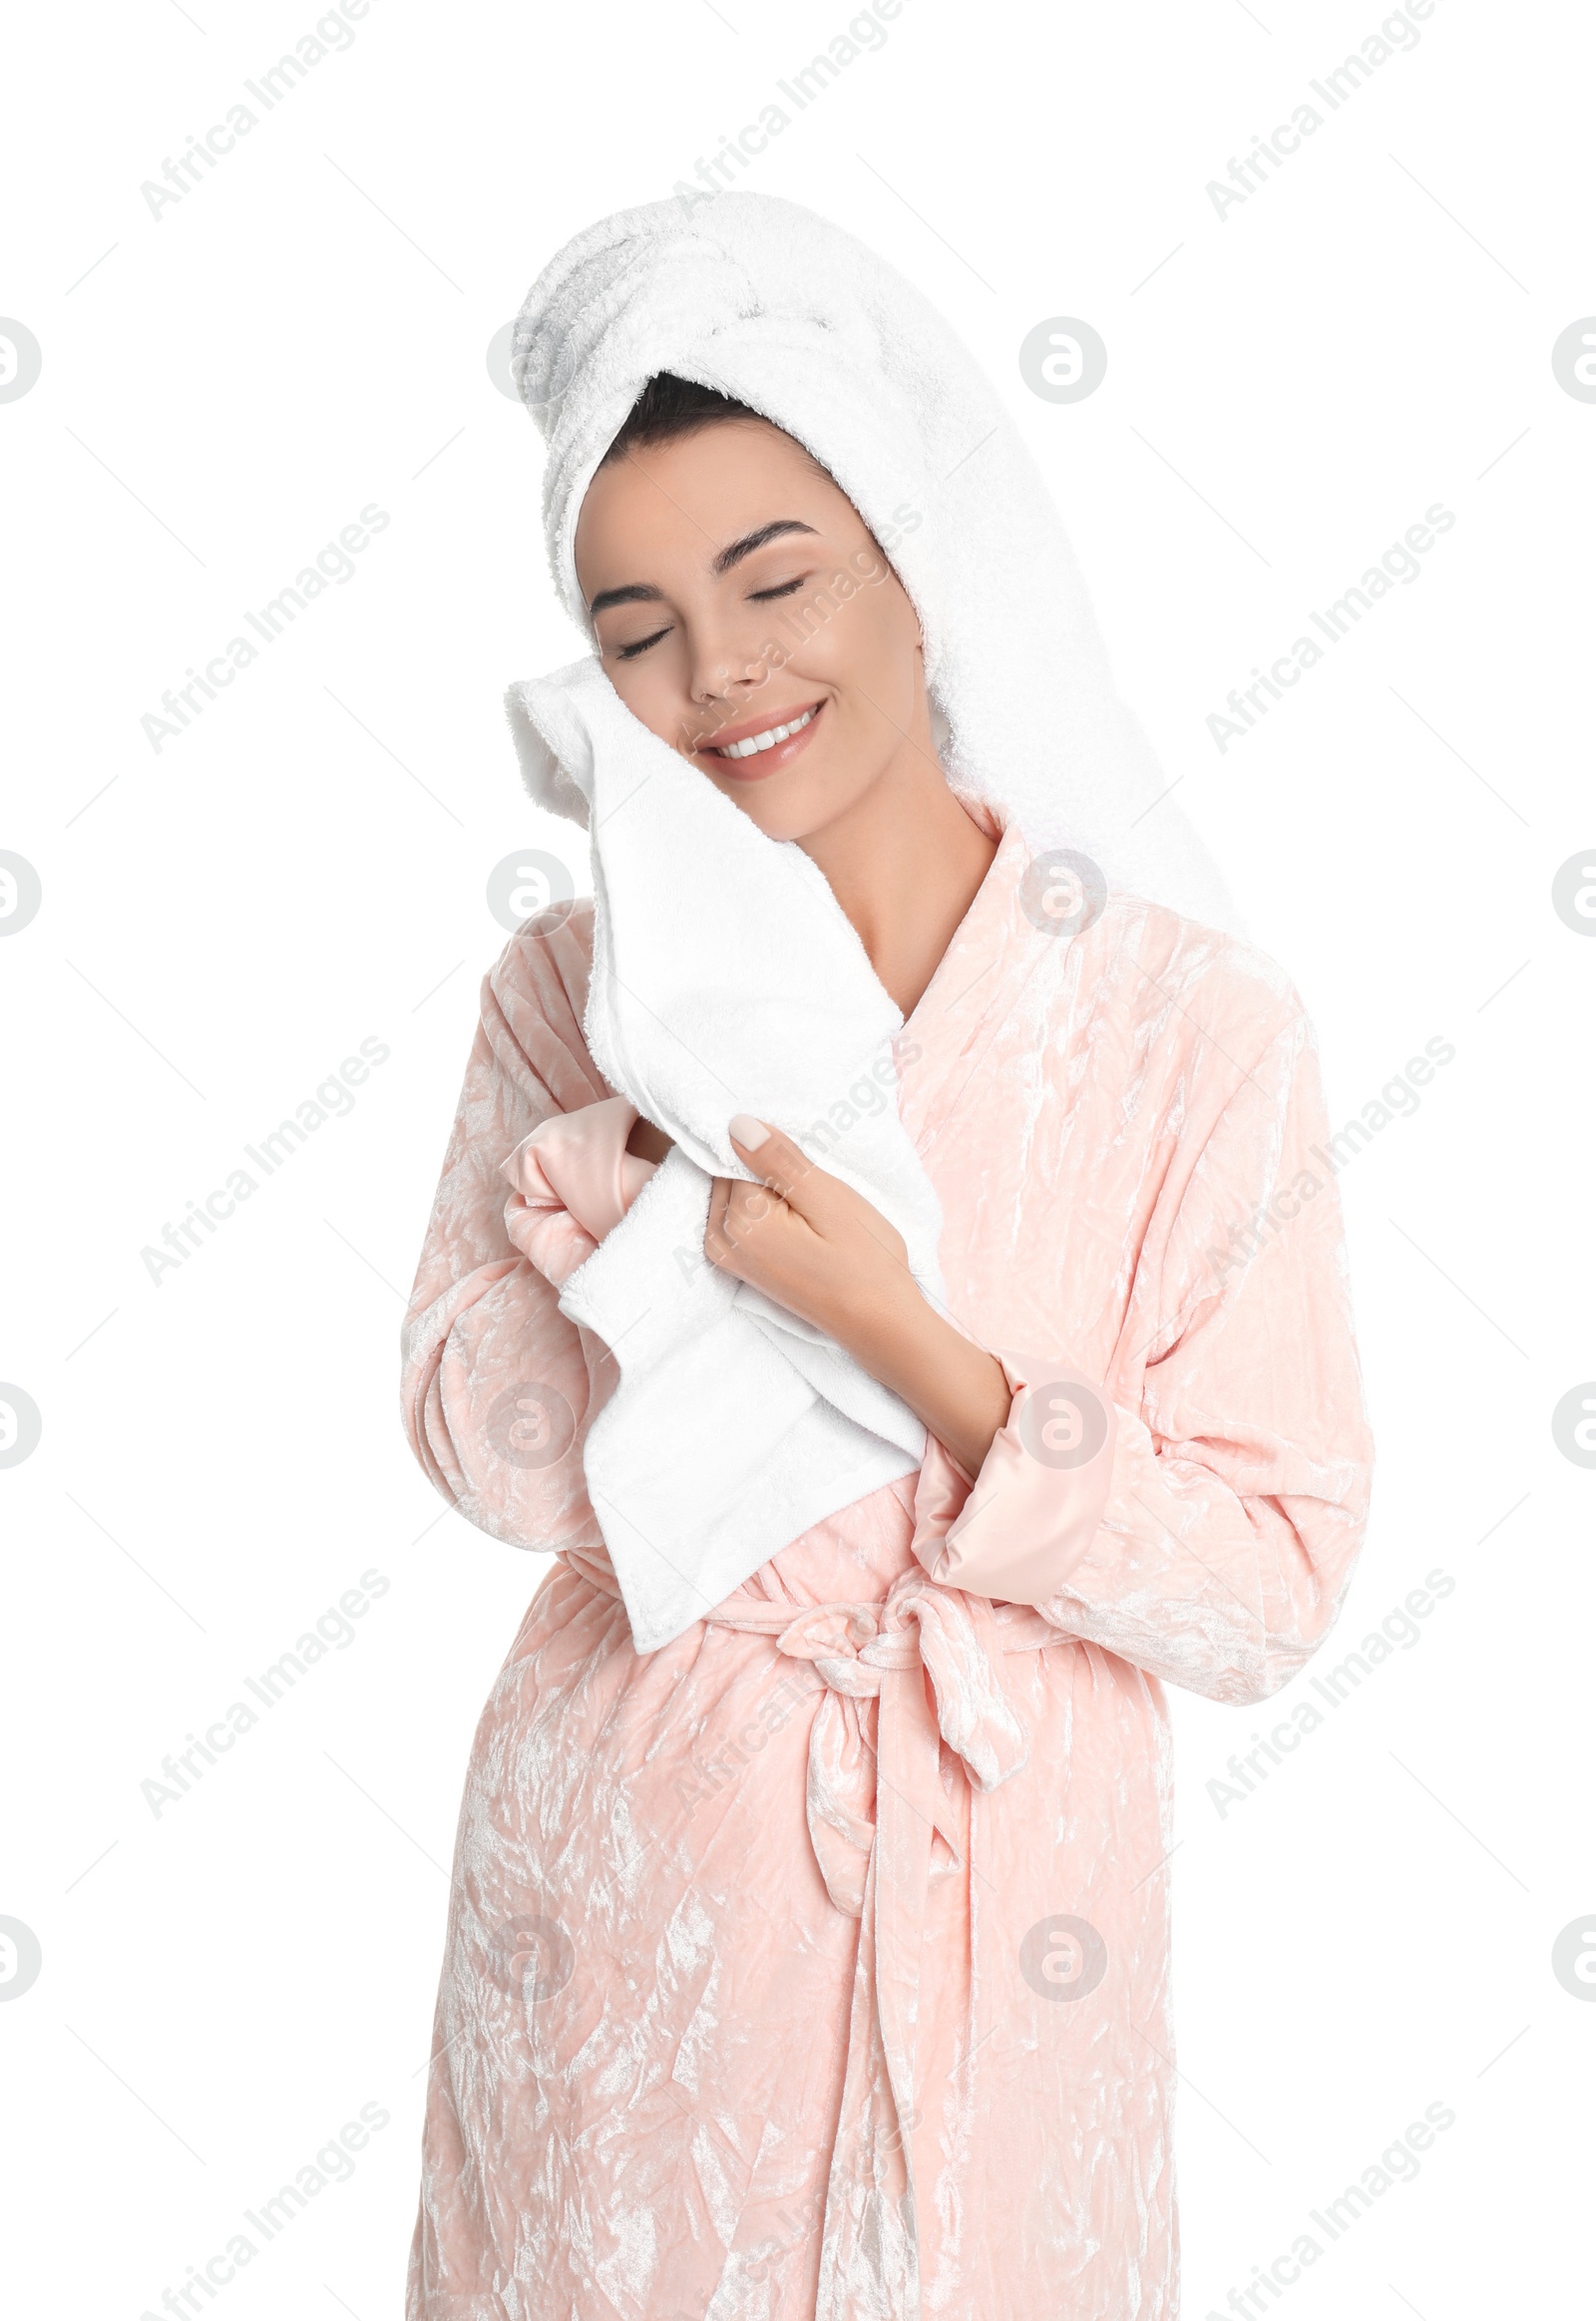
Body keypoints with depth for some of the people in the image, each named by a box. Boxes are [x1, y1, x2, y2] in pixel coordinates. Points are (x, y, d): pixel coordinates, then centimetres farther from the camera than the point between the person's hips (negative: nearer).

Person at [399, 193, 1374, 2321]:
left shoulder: (1194, 1023, -13)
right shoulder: (578, 993, -4)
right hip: (626, 1892, 2)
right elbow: (485, 1451, -10)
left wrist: (909, 1345, -25)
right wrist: (682, 1091, -18)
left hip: (983, 1909, -1)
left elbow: (1273, 1590, -14)